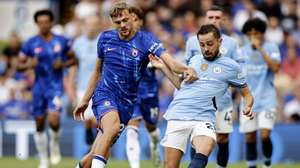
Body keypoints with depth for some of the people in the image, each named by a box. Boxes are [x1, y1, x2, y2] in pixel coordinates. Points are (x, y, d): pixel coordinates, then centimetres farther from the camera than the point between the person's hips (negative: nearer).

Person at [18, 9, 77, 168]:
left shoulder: (62, 41, -1)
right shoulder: (31, 43, -2)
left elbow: (73, 59, 10)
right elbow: (19, 65, 1)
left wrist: (63, 64, -10)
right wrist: (29, 64, -20)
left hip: (55, 86, -2)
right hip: (39, 87, 2)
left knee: (54, 119, -22)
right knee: (40, 124, 7)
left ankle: (55, 144, 10)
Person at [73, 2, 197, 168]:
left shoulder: (145, 40, -7)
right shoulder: (105, 38, 2)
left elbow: (169, 61, -22)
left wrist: (186, 69, -44)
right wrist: (85, 100, 19)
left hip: (126, 101, 1)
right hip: (104, 94, -1)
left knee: (99, 152, 0)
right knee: (112, 126, -33)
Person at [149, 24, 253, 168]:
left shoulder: (231, 66, 9)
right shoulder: (194, 60, 19)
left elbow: (247, 94, 15)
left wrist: (247, 107, -6)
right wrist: (163, 67, 25)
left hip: (203, 118, -3)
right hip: (178, 116, 3)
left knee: (202, 154, -34)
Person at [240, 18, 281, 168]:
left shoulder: (271, 47, -3)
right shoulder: (243, 51, 7)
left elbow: (275, 67, -20)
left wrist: (260, 49, -23)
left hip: (266, 99, -3)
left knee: (265, 135, -14)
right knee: (250, 137, 3)